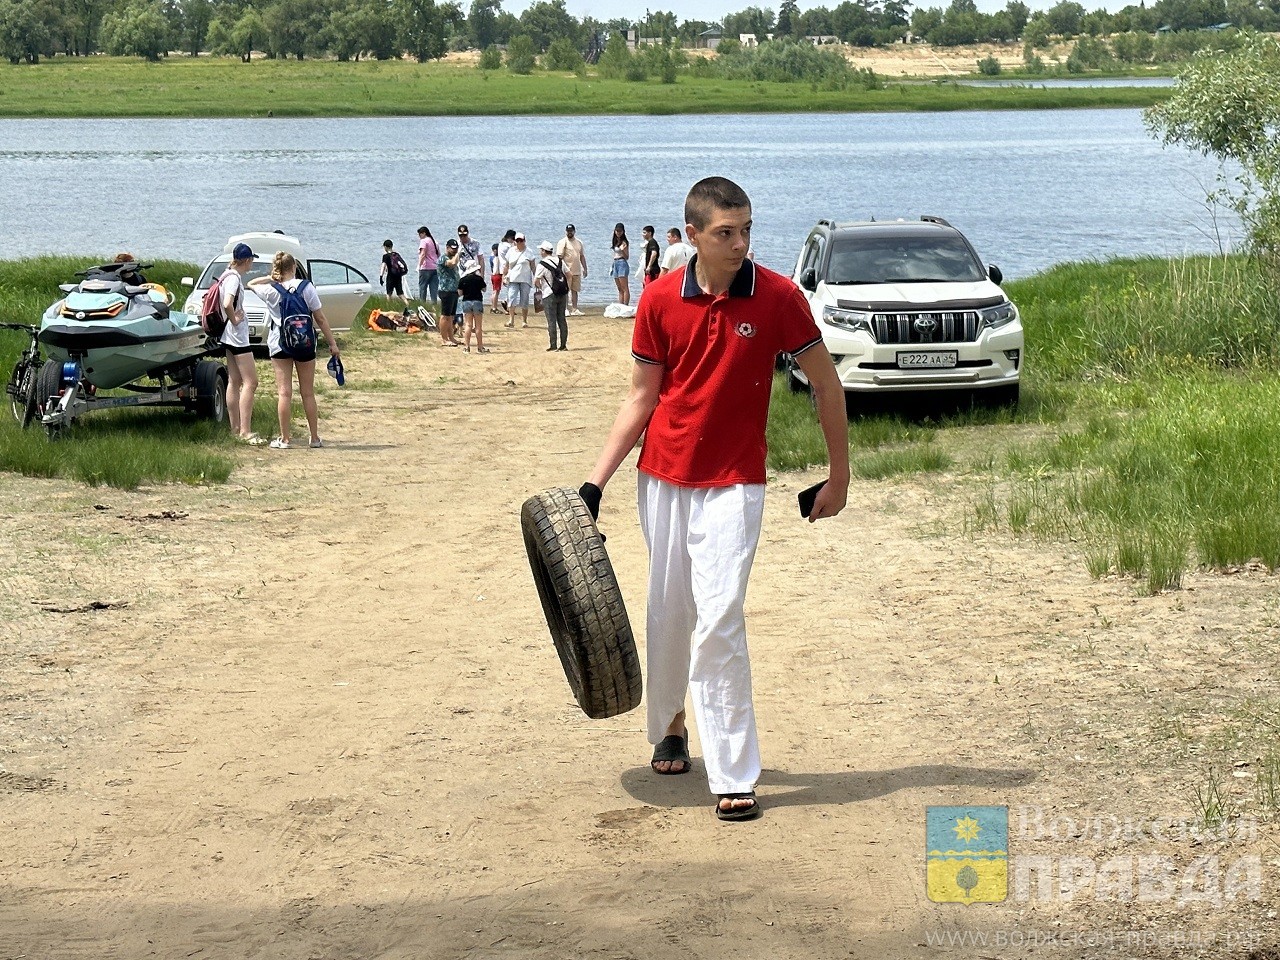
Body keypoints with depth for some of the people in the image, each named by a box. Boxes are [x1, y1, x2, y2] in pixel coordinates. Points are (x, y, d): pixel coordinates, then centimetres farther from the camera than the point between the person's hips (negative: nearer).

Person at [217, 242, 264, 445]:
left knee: (234, 382, 12)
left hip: (230, 337, 10)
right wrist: (235, 320, -17)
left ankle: (236, 429, 15)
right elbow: (227, 304, -32)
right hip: (237, 336, -10)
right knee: (250, 382, -11)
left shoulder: (230, 275, 12)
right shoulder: (234, 278, -17)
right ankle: (245, 431, -15)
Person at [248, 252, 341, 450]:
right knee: (308, 393, 8)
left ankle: (284, 439, 0)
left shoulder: (270, 290, -3)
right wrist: (332, 343, 1)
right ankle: (315, 438, 14)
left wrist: (272, 278, 9)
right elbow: (320, 318, -4)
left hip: (279, 344, 0)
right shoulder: (305, 287, -5)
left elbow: (251, 283, 20)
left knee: (284, 392, 1)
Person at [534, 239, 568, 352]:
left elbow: (536, 282, -12)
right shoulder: (560, 261, 5)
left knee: (551, 320, -2)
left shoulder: (542, 264, -13)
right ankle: (563, 344, 9)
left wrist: (540, 287, 8)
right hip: (563, 294, 5)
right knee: (562, 319, 9)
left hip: (549, 295, -5)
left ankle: (553, 345, -4)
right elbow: (568, 275, 12)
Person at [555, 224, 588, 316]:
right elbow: (559, 257, -11)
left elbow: (582, 256, 19)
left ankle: (574, 309, 9)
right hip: (567, 272, -6)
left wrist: (585, 268, 14)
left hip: (577, 271, 6)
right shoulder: (563, 242, -6)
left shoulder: (579, 242, 13)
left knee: (575, 290, 7)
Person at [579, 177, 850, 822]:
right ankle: (669, 724, 39)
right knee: (667, 612, 13)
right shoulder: (661, 299, -3)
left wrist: (839, 475, 4)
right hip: (663, 477, 3)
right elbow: (641, 396, 4)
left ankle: (734, 776, -9)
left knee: (719, 620, -13)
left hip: (733, 483, -3)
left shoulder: (777, 297, -9)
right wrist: (597, 479, -1)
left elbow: (825, 383, 0)